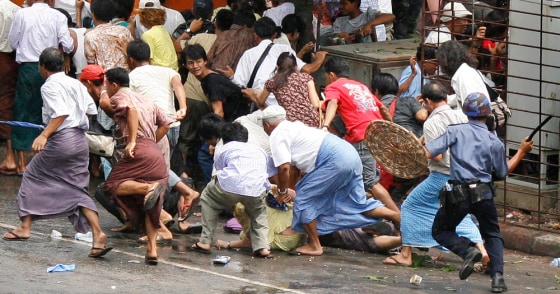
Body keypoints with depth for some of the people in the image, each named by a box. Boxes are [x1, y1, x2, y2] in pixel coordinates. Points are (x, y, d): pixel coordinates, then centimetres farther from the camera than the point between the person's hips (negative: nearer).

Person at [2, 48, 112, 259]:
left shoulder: (50, 86, -10)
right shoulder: (76, 84, 12)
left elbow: (61, 113, -23)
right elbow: (91, 110, 14)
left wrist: (44, 135, -28)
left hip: (60, 139, -7)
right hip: (80, 140, 7)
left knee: (33, 176, 14)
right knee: (78, 190, 7)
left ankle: (25, 227, 19)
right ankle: (97, 234, -10)